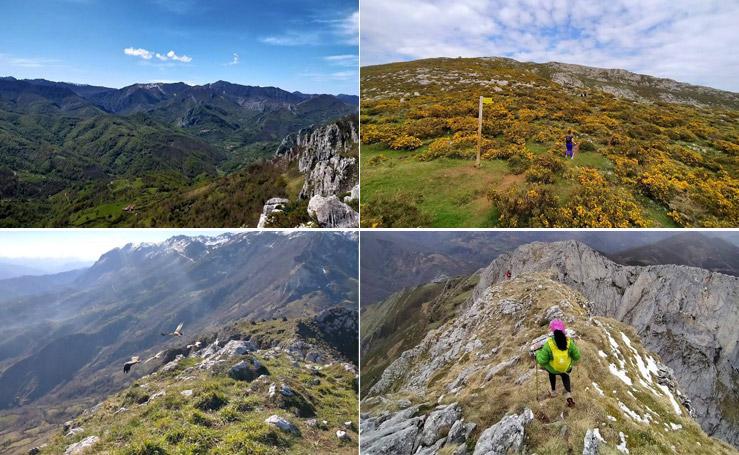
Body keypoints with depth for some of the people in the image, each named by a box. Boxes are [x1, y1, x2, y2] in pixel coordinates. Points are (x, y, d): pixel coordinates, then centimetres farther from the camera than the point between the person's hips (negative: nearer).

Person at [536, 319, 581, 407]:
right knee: (565, 376, 36)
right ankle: (569, 394, 19)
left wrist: (538, 354, -6)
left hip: (553, 369, -1)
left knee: (552, 373, 36)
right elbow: (577, 356, -11)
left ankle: (553, 391, 51)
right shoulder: (569, 342, -22)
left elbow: (542, 360, -25)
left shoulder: (549, 344, -30)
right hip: (566, 368, 1)